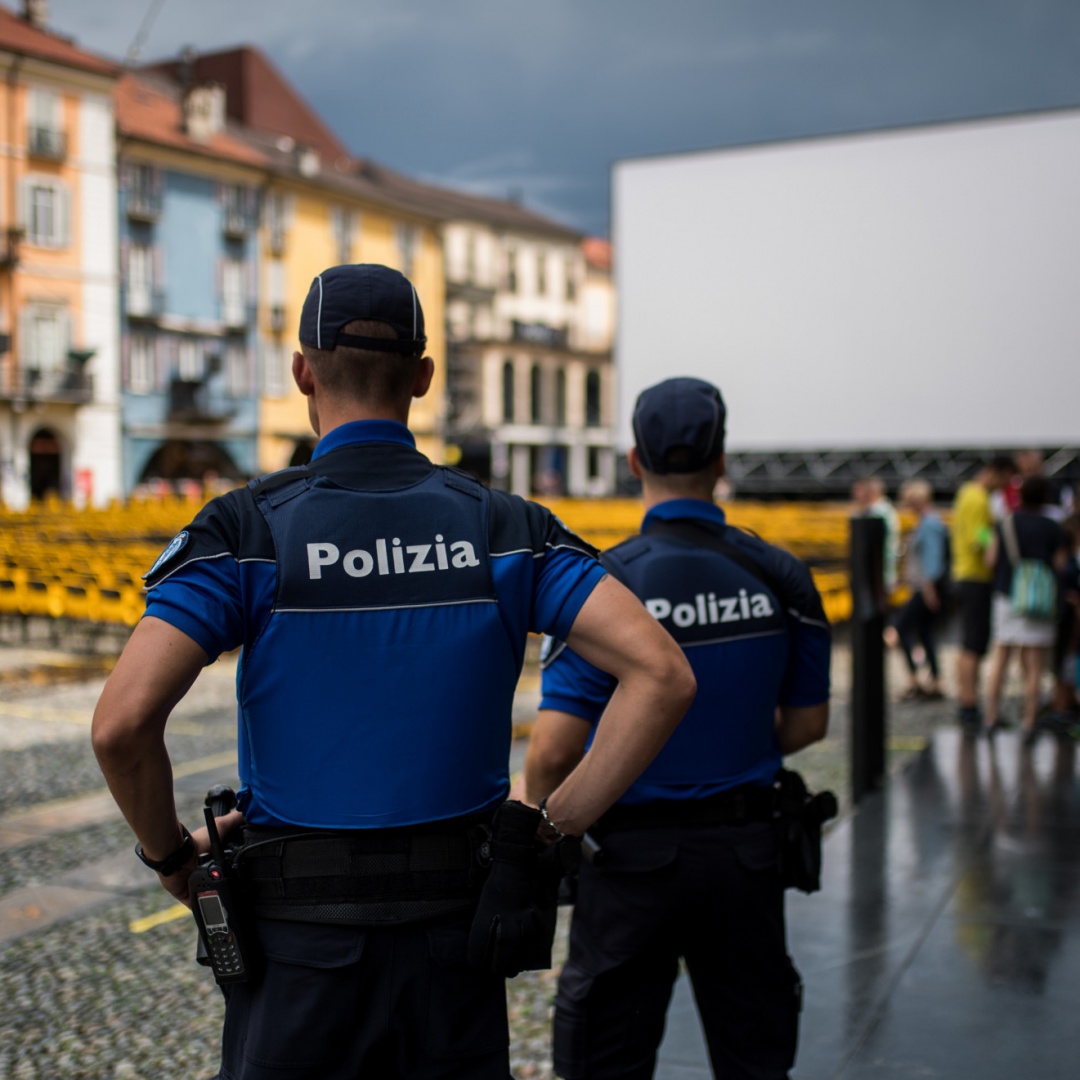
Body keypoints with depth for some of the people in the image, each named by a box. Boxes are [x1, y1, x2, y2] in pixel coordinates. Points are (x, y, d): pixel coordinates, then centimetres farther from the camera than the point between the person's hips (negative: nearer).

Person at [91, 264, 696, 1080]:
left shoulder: (249, 528, -10)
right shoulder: (503, 527, -3)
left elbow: (123, 722, -20)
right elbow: (662, 675, -12)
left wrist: (171, 854, -1)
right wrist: (559, 827, -3)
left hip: (302, 927, -2)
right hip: (457, 921, 2)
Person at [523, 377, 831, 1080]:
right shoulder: (781, 577, -5)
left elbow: (555, 752, -20)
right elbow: (808, 725, 6)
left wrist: (537, 809, 2)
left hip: (636, 855, -3)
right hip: (747, 850, 4)